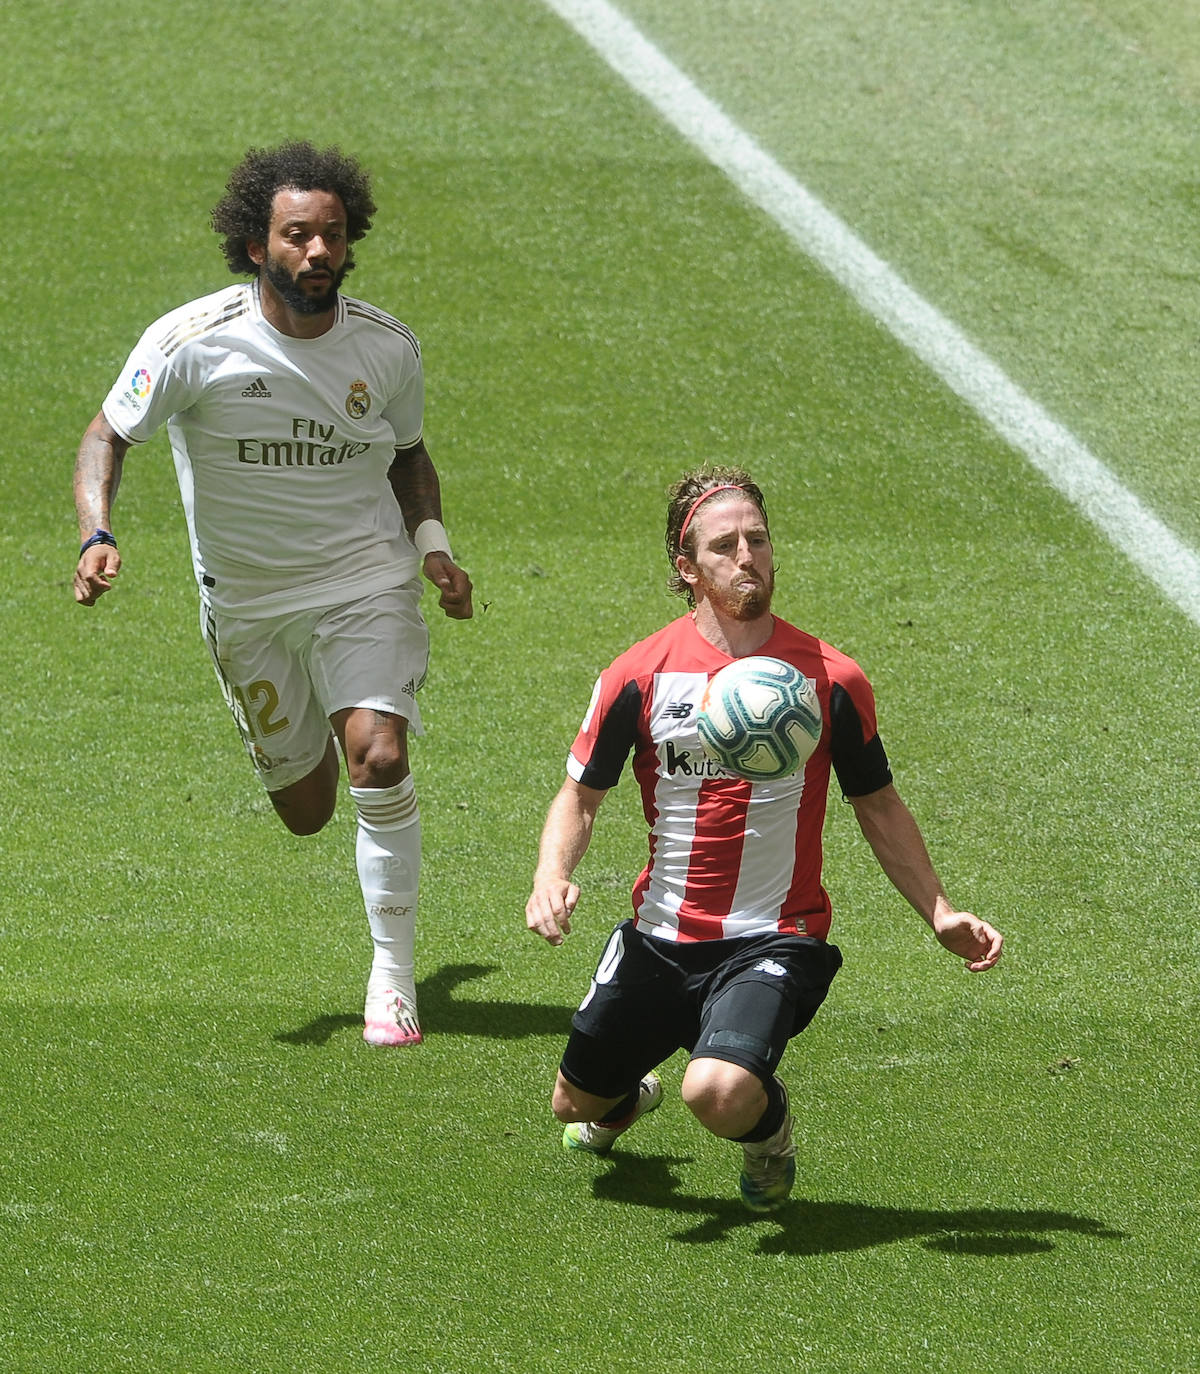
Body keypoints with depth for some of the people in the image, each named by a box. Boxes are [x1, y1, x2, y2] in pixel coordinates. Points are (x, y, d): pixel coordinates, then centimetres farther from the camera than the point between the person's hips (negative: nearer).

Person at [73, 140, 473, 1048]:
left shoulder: (387, 347, -7)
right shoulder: (194, 341, -17)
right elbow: (108, 437, -9)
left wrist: (433, 544, -4)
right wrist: (97, 538, -26)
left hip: (365, 582, 0)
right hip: (246, 600, 0)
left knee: (379, 759, -23)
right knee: (306, 810, 9)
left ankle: (394, 977, -10)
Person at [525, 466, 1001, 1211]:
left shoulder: (830, 678, -6)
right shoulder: (641, 676, -6)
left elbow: (878, 805, 7)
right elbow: (581, 794, 5)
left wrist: (941, 914, -1)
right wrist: (552, 878, -15)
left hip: (774, 942, -3)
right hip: (661, 938, 3)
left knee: (720, 1095, -29)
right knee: (575, 1104, 15)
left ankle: (769, 1122, 10)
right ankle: (632, 1098, 54)